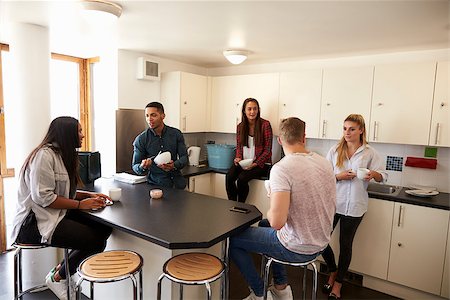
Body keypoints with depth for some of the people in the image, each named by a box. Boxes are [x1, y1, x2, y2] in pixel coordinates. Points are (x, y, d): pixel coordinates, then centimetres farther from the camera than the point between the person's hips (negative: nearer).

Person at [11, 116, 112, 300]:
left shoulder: (63, 155, 13)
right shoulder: (44, 155, -17)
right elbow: (43, 197, -23)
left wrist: (89, 195, 0)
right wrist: (80, 204, -20)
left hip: (57, 215, 9)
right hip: (34, 222, -9)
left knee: (104, 229, -9)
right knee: (95, 241, -20)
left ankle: (61, 270, 9)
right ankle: (57, 277, 5)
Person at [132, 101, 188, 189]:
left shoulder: (176, 134, 1)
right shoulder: (141, 139, -3)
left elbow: (184, 157, 3)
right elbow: (135, 166, 1)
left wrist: (174, 165, -18)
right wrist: (142, 167, -22)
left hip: (177, 183, 1)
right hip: (156, 184, -1)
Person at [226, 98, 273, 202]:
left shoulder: (265, 124, -7)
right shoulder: (240, 126, 8)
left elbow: (267, 149, -7)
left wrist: (255, 164, -16)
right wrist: (238, 158, -7)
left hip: (261, 163, -4)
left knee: (242, 178, -27)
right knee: (229, 176, -22)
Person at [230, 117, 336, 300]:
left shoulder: (281, 168, -26)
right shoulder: (324, 162, -2)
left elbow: (277, 222, -33)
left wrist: (269, 211, -10)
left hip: (297, 249, -7)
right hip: (321, 243, 8)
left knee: (233, 240, 8)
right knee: (263, 225, 31)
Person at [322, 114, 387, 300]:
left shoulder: (369, 153, 1)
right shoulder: (335, 150, 3)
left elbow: (383, 177, -1)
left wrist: (373, 174, -23)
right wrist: (339, 176, -17)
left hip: (354, 206, -1)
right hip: (333, 202, 2)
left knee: (345, 244, 9)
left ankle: (338, 283, 30)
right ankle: (333, 271, 30)